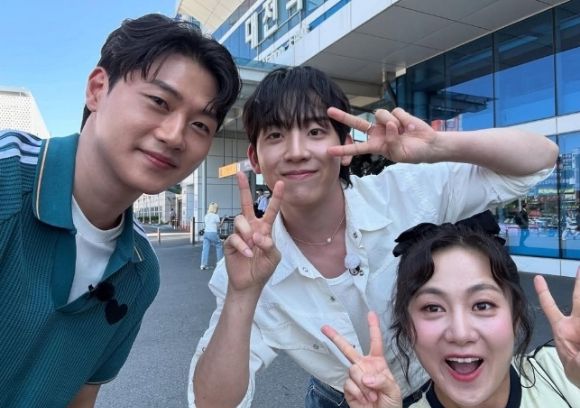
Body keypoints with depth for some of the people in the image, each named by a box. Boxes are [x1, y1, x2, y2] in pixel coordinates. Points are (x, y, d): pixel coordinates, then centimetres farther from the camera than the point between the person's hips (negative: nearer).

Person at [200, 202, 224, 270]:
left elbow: (205, 225, 16)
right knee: (219, 247, 13)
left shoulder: (206, 216, 11)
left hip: (206, 233, 5)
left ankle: (203, 265, -3)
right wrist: (222, 221, 11)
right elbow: (218, 226, -2)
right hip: (213, 233, -5)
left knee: (205, 249, 2)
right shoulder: (216, 216, -6)